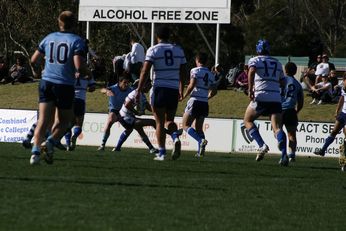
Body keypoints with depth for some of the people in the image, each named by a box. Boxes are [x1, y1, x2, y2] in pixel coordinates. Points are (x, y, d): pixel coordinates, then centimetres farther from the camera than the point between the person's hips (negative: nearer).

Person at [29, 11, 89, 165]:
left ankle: (36, 150, -18)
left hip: (46, 82, 3)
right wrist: (86, 73, 6)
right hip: (65, 85, -3)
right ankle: (50, 142, -14)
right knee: (63, 121, 11)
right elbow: (79, 66, -15)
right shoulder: (77, 41, -4)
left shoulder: (49, 38, 10)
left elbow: (34, 60, 14)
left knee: (43, 120, 0)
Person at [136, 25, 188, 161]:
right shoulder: (178, 50, 10)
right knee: (169, 120, 15)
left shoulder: (153, 50, -3)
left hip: (159, 89, -3)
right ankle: (176, 138, -16)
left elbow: (145, 71, -10)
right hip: (174, 89, 3)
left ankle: (162, 153, -1)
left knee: (160, 122, 3)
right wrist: (181, 89, 23)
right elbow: (183, 72, 13)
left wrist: (139, 90, -7)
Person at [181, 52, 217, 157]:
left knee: (186, 125, -1)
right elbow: (214, 91, 13)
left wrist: (184, 96, -3)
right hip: (205, 104, 6)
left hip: (195, 101, -6)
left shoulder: (195, 71, -4)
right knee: (199, 128, 15)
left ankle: (201, 140, -23)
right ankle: (200, 151, 3)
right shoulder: (210, 74, 13)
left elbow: (192, 85, -15)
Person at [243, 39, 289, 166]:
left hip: (261, 97, -3)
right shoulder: (277, 63, 21)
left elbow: (252, 71, -16)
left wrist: (250, 89, -15)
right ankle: (284, 154, -26)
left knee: (248, 120, 16)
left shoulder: (255, 60, 7)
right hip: (276, 98, 3)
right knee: (277, 128, -3)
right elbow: (282, 83, 24)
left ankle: (262, 145, -3)